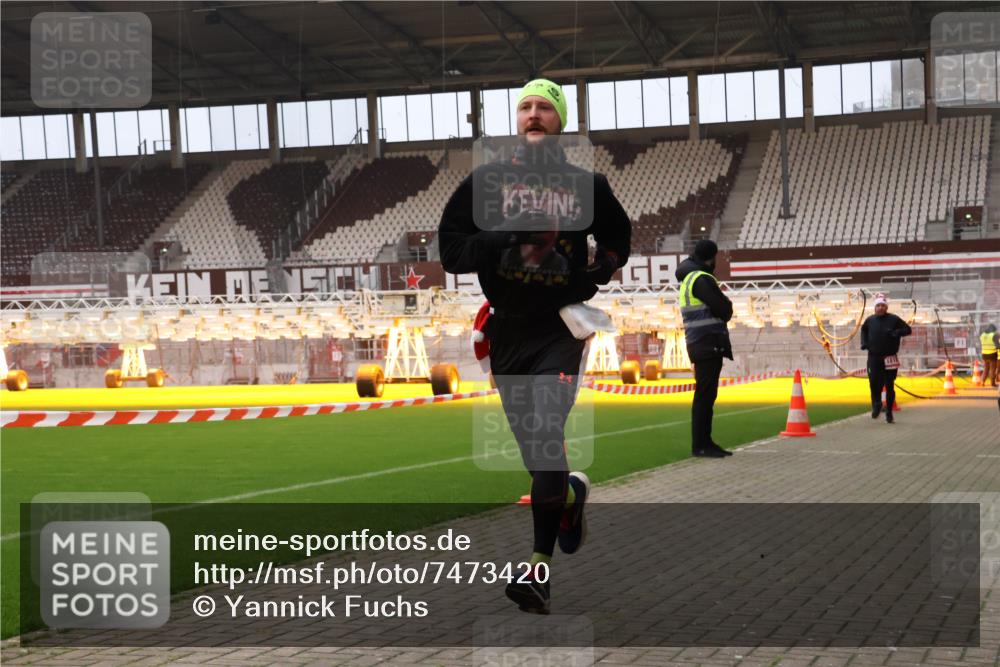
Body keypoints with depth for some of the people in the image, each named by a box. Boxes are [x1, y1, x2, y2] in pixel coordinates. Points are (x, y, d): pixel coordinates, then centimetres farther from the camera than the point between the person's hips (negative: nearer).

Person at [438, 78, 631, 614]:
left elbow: (618, 234, 22)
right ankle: (572, 493, 39)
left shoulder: (586, 184, 6)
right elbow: (451, 248, -3)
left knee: (546, 437, -17)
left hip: (561, 328, -2)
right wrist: (510, 243, -18)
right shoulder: (485, 181, 4)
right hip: (507, 332, 2)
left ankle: (541, 565, -4)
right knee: (531, 444, 10)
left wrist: (599, 270, 2)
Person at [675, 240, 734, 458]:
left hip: (701, 345, 10)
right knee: (704, 395, -8)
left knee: (706, 395, 12)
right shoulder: (701, 279, -13)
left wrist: (722, 310, 2)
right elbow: (725, 310, -14)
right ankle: (699, 445, -8)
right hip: (708, 344, -10)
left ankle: (705, 442, 16)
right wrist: (727, 307, 6)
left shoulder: (688, 279, 18)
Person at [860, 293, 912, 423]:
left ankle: (889, 412, 14)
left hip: (890, 358, -2)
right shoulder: (870, 320, 5)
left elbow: (908, 329, -2)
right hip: (873, 357, 2)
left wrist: (896, 333, -19)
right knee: (874, 383, -6)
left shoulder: (894, 319, -4)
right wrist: (864, 342, 12)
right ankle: (876, 405, 21)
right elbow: (863, 329, 26)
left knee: (889, 386, 3)